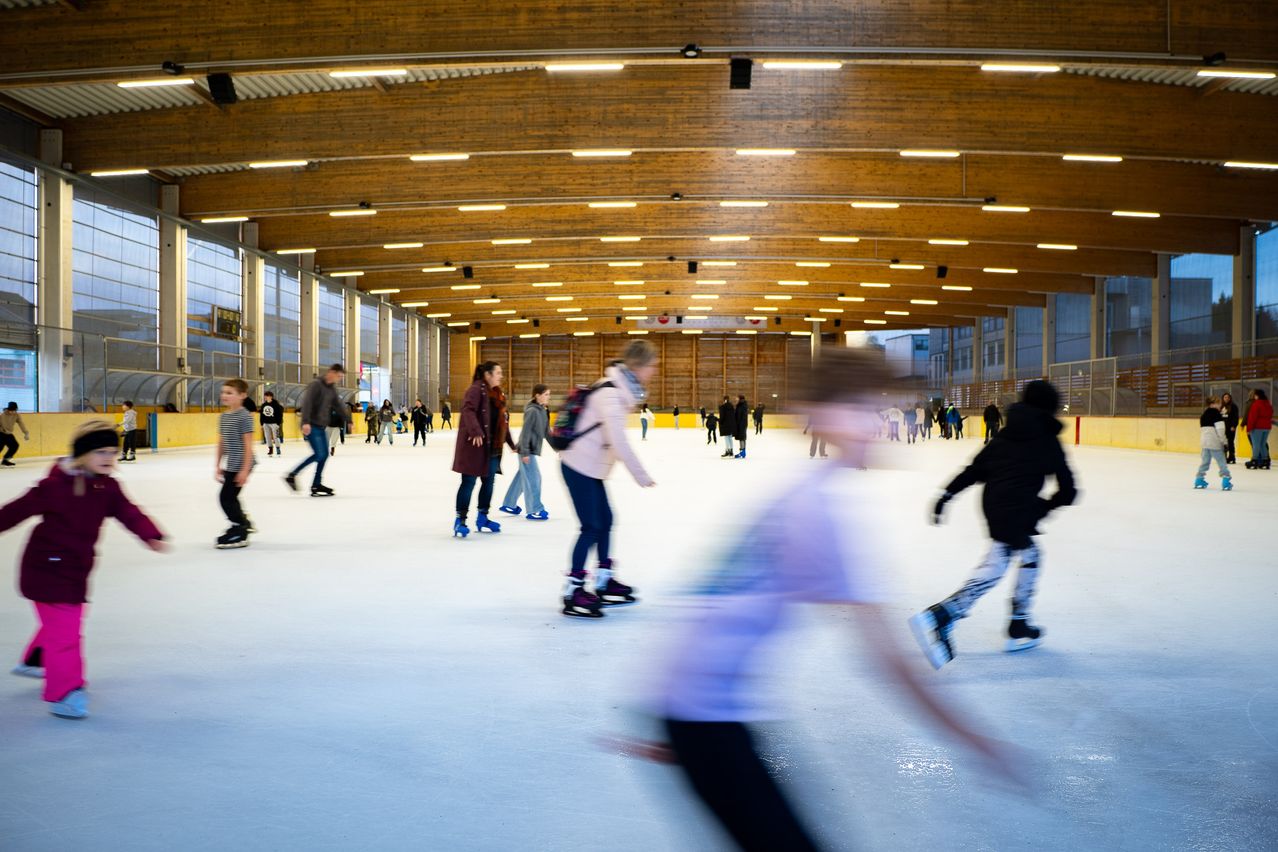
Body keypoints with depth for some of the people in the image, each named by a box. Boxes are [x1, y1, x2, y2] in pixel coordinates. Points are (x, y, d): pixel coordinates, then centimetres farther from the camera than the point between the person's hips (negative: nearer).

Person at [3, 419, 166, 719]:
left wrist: (151, 536, -23)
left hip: (77, 566, 8)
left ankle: (34, 661, 50)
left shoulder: (107, 487, -2)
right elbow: (17, 510, -13)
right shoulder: (55, 486, -20)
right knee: (63, 629, -9)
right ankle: (64, 693, -3)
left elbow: (129, 513, -8)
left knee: (62, 622, 26)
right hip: (48, 567, -8)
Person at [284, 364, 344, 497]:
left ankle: (316, 484, 12)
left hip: (322, 426, 9)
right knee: (319, 454, -13)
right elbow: (307, 402, -23)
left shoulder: (332, 388, 12)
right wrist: (306, 422, -33)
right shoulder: (316, 385, -13)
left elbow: (338, 406, 23)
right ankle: (292, 475, -2)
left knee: (324, 454, 5)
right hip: (311, 426, -9)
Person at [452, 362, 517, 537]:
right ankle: (460, 521, 3)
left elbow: (503, 421, 22)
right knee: (469, 482, -4)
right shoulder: (476, 389, -11)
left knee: (488, 482, 13)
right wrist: (476, 432, -36)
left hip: (493, 447, 9)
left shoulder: (498, 394, 17)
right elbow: (468, 410, -24)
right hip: (475, 444, -9)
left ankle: (482, 519, 26)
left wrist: (511, 443, 23)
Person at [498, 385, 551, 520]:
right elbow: (526, 431, -20)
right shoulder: (532, 411, -17)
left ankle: (509, 504, 29)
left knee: (522, 476, 17)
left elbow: (546, 431, 17)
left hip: (532, 449, 9)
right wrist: (525, 452, -21)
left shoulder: (543, 411, 10)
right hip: (527, 450, -9)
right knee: (533, 478, -8)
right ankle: (534, 510, -3)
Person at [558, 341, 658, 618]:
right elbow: (618, 440, -27)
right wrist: (640, 474, -22)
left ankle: (604, 581, 28)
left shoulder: (623, 388, 8)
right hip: (579, 465, -10)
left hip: (591, 466, 10)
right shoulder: (610, 393, -23)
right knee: (591, 526, -7)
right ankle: (573, 592, 0)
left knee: (605, 520, 16)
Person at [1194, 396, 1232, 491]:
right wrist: (1223, 440, -9)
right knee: (1221, 461, -2)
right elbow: (1220, 428, -14)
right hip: (1214, 441, -7)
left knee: (1205, 460, 17)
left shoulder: (1203, 414, 14)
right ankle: (1226, 481, -6)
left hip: (1204, 440, 7)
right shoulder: (1215, 413, -9)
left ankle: (1199, 479, 20)